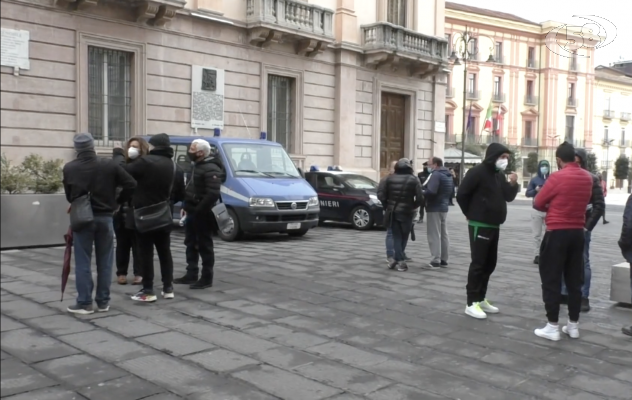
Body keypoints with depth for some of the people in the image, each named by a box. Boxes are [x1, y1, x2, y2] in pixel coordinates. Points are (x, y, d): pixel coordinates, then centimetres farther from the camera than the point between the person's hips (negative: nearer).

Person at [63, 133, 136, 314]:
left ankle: (84, 303, 6)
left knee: (83, 262, 5)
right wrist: (118, 201, 6)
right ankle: (103, 301, 14)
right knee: (104, 262, 8)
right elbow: (131, 184, -6)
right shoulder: (109, 165, -4)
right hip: (105, 217, 1)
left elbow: (68, 195, 4)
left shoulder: (69, 168, -3)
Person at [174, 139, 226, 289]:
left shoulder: (211, 169, -18)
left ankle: (207, 278, 5)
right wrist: (186, 207, 14)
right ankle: (191, 275, 26)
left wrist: (198, 210, -24)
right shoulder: (198, 166, 15)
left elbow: (213, 194, -27)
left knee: (204, 246, -2)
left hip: (201, 215, -10)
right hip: (192, 213, 10)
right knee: (191, 244, 16)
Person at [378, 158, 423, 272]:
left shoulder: (389, 178, 2)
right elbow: (419, 197, -11)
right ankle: (397, 260, 7)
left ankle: (400, 261, -4)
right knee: (403, 237, 9)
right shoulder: (413, 180, -3)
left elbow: (380, 194, -4)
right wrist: (413, 206, 6)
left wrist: (387, 205, 8)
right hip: (406, 212, -2)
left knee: (397, 237, 6)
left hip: (392, 211, 2)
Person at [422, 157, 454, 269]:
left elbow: (431, 191, -26)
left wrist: (421, 194, -11)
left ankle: (436, 261, -7)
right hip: (444, 207, 10)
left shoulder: (436, 174, -16)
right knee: (443, 234, 13)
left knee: (434, 235, -7)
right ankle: (443, 260, 18)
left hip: (434, 208, -10)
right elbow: (452, 192, 20)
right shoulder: (448, 175, 15)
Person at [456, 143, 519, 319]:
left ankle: (481, 299, 22)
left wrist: (513, 184, -6)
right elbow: (461, 194, -15)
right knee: (478, 263, -7)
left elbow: (509, 197, 13)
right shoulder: (477, 172, -14)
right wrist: (471, 214, -4)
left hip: (494, 226, 8)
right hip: (479, 226, -8)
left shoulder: (500, 175, 12)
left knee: (489, 263, 12)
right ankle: (472, 303, -1)